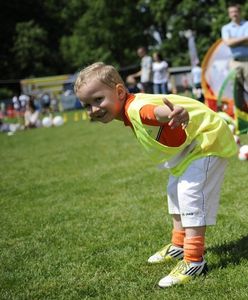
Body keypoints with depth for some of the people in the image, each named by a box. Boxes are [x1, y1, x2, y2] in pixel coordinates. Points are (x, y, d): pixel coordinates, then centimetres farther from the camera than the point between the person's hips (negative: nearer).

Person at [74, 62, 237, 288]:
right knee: (175, 190, 22)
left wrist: (176, 113, -79)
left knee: (190, 193, -22)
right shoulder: (130, 114, -3)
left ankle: (194, 261, -16)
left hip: (208, 141, -11)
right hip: (189, 149, 11)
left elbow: (159, 110, -59)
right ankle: (179, 246, 38)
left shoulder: (136, 108, -36)